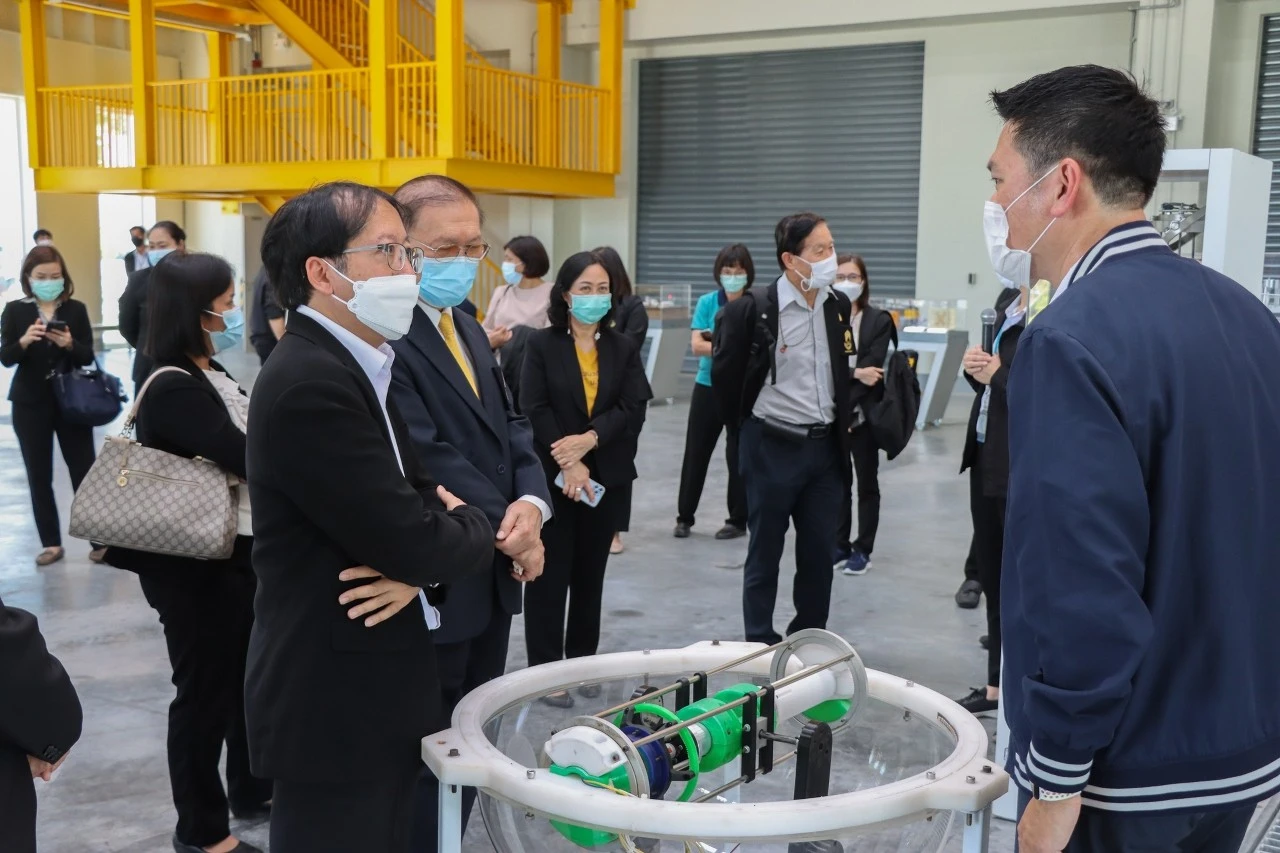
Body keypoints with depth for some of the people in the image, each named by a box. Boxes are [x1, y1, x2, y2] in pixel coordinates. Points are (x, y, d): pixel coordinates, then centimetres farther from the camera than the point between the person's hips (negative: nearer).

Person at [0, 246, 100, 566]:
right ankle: (51, 543, 16)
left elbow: (88, 357, -3)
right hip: (30, 404, 1)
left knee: (84, 470, 0)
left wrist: (70, 344, -23)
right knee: (39, 475, 7)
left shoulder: (76, 309, 0)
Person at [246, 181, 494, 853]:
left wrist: (421, 555, -12)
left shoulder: (354, 365, 9)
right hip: (335, 708, -9)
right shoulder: (311, 384, -23)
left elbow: (414, 497, 10)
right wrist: (471, 530, -4)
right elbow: (411, 541, -26)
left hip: (372, 695, 9)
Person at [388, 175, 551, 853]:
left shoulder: (468, 330, 13)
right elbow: (428, 461, -24)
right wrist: (507, 531, -14)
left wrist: (531, 504, -9)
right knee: (425, 758, 6)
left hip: (490, 576, 9)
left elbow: (509, 426, 10)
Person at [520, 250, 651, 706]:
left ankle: (582, 661, 24)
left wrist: (589, 439, -19)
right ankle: (545, 669, 10)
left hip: (604, 477, 3)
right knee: (549, 575, 1)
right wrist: (568, 463, -18)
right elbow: (534, 409, -10)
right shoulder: (542, 344, -3)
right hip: (552, 476, -3)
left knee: (590, 574, 12)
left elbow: (632, 407, -4)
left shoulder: (623, 347, 6)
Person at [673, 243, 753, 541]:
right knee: (695, 452, 7)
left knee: (738, 454, 5)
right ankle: (684, 517, 21)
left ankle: (738, 520, 19)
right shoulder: (707, 302, 0)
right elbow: (696, 346, -9)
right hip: (708, 387, 2)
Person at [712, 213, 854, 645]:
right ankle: (759, 646, 19)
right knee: (765, 553, 6)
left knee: (819, 553, 10)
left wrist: (843, 420, 13)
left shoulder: (838, 306, 4)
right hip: (773, 447, -5)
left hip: (826, 446, 5)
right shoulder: (752, 310, -14)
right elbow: (724, 374, -3)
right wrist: (745, 425, 6)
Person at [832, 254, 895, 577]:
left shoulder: (879, 320, -2)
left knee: (866, 482, 7)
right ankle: (839, 545, 20)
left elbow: (872, 367, -12)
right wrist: (854, 373, -21)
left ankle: (862, 549, 15)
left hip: (863, 414, -2)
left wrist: (843, 390, -19)